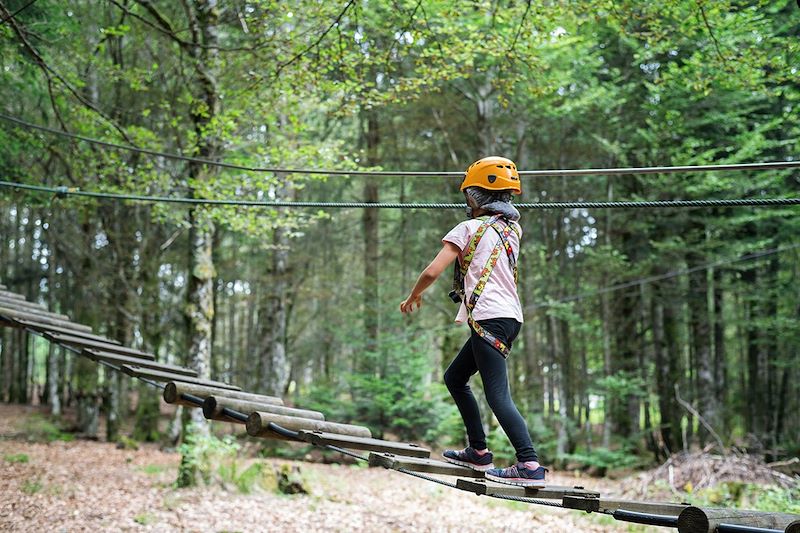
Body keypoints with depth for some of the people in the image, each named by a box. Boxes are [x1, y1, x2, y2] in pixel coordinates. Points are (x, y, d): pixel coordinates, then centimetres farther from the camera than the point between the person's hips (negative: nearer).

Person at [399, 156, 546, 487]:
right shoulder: (512, 229, 17)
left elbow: (432, 272, -7)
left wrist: (413, 297, 11)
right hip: (511, 316, 8)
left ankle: (530, 466, -21)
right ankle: (478, 452, 19)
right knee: (454, 378, 19)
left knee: (497, 395, -13)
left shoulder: (469, 228, -3)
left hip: (489, 318, -8)